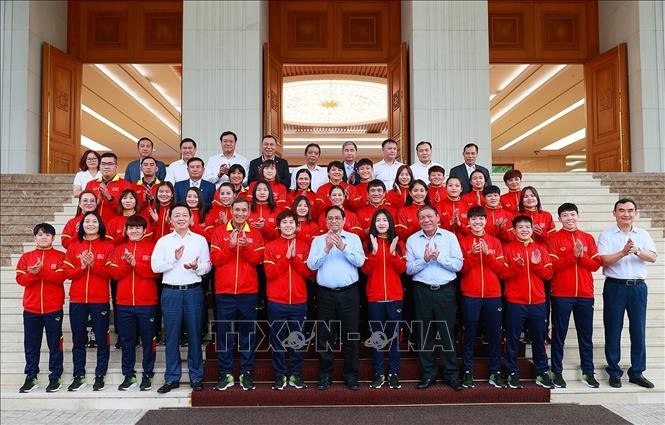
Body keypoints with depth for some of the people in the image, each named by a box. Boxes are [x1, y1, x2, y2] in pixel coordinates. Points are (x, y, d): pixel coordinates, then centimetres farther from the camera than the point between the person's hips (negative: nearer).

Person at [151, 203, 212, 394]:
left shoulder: (200, 240, 8)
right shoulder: (163, 241, 8)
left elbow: (208, 265, 4)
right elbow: (155, 266, -2)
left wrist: (196, 267, -16)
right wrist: (174, 259, -14)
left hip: (193, 291, 0)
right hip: (170, 292, 0)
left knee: (194, 335, 4)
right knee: (172, 336, 4)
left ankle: (196, 377, 13)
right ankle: (172, 378, 15)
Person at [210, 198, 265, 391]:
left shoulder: (255, 234, 7)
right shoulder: (219, 232, 5)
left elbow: (257, 259, -3)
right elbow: (215, 259, -4)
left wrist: (246, 246, -19)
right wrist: (230, 246, -17)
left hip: (249, 292, 0)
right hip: (224, 291, 0)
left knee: (248, 333, 5)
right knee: (224, 334, 5)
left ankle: (246, 373, 15)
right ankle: (225, 374, 15)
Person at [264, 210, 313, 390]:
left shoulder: (304, 246, 7)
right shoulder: (271, 246, 3)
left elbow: (307, 273, -1)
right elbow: (270, 273, -7)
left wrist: (295, 257, -13)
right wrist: (287, 257, -13)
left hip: (299, 302, 1)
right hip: (276, 302, -1)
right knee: (277, 340, 5)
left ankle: (296, 375, 19)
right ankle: (280, 376, 16)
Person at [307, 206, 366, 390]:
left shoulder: (353, 238, 7)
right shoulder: (318, 240, 9)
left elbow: (360, 261, -6)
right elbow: (311, 265, -3)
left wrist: (343, 247, -16)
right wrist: (326, 249, -13)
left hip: (349, 292, -1)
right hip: (325, 293, 1)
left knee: (350, 334, 3)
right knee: (324, 335, 5)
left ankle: (351, 375, 15)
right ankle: (325, 375, 18)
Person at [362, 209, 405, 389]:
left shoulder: (398, 242, 7)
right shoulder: (369, 243, 5)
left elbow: (402, 269, -2)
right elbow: (366, 270, -5)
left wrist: (393, 252, -15)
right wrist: (374, 251, -16)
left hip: (394, 296, 1)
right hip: (374, 296, 0)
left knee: (394, 335, 4)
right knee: (376, 335, 4)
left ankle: (393, 373, 13)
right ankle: (379, 373, 13)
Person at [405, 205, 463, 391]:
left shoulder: (450, 237, 3)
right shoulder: (412, 240, 5)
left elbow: (458, 265, -4)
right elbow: (408, 269, -1)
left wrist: (439, 257, -14)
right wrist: (425, 259, -15)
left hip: (446, 290, -1)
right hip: (422, 291, 1)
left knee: (448, 333, 4)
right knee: (424, 334, 7)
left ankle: (451, 374, 17)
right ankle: (428, 374, 20)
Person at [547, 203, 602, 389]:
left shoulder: (588, 238, 10)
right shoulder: (554, 239, 0)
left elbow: (596, 264, 2)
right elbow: (553, 265, -10)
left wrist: (581, 256, -13)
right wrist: (574, 255, -18)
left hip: (585, 294, 3)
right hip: (561, 295, -3)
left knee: (586, 335, 10)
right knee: (559, 335, 4)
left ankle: (588, 373, 19)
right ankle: (557, 373, 11)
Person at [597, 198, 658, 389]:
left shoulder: (643, 235, 9)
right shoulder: (606, 235, 1)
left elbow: (653, 257, -5)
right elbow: (604, 260, -10)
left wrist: (638, 250, -24)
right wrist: (623, 252, -25)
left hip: (638, 287, 3)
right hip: (615, 286, -2)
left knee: (638, 330, 6)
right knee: (613, 331, 3)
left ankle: (637, 372, 19)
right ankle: (614, 372, 14)